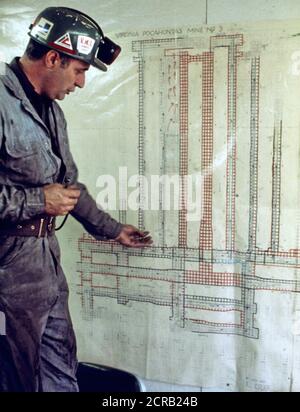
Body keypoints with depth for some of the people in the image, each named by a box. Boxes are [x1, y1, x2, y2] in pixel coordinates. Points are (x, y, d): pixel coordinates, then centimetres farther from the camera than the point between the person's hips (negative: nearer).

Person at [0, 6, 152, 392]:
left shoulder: (50, 110, 12)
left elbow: (68, 184, 20)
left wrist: (112, 229, 24)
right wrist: (37, 201, -18)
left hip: (46, 255, 8)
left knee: (60, 366, 19)